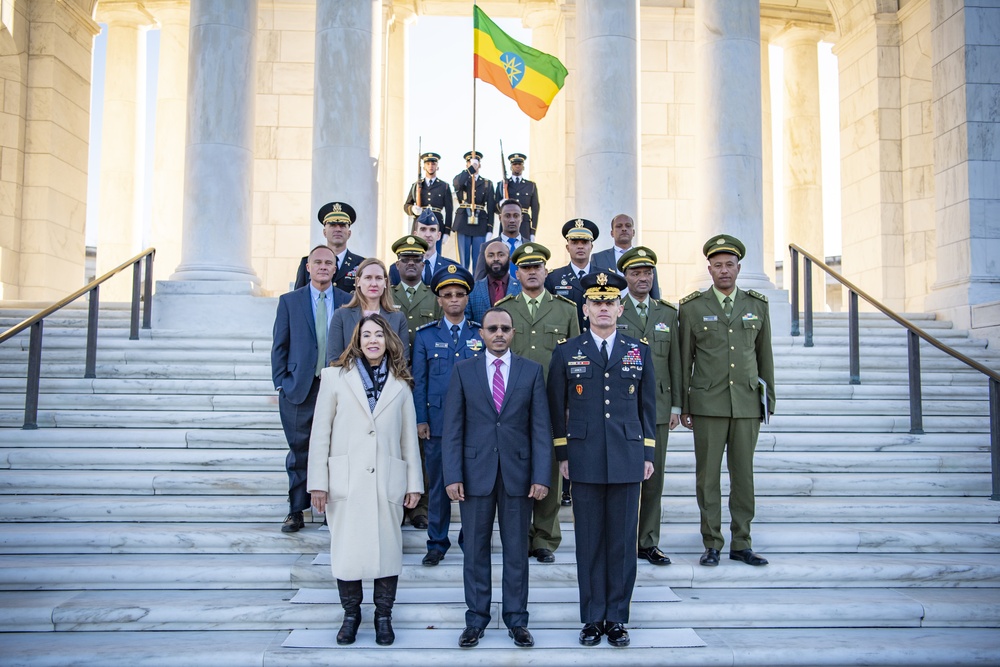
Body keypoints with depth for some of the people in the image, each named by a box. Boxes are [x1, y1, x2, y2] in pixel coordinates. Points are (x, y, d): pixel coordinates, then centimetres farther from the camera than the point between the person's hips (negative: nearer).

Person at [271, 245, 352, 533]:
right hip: (300, 388, 0)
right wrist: (281, 383, -1)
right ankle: (296, 511, 15)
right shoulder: (289, 301, 7)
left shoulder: (348, 302, 6)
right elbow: (280, 345, 6)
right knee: (299, 452, 5)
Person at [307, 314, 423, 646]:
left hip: (387, 481, 1)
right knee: (346, 550, 4)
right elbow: (320, 432, 2)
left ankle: (383, 616, 20)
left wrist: (414, 482, 6)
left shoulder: (400, 383, 9)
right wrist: (318, 482, -3)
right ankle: (351, 614, 22)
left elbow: (409, 436, 9)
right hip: (345, 480, -1)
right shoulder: (335, 376, 4)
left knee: (387, 549, 5)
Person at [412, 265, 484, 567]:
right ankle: (437, 543, 18)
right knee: (438, 484, 7)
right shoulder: (425, 335, 7)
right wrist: (420, 419, -1)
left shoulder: (481, 334, 7)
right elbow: (419, 380, 5)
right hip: (437, 422, 0)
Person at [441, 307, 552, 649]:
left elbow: (541, 427, 1)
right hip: (476, 473, 0)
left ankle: (516, 620, 21)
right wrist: (452, 476, -7)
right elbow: (453, 428, 1)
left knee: (517, 551, 8)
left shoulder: (532, 371, 4)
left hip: (518, 473, 0)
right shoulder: (463, 370, 4)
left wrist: (541, 476, -7)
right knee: (476, 550, 8)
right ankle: (476, 620, 20)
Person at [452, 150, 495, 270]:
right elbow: (458, 183, -19)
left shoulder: (487, 183, 11)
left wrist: (489, 230, -1)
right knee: (463, 259, 2)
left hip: (480, 224, 1)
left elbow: (490, 207, 6)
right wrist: (470, 168, -13)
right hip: (463, 223, -1)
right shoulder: (460, 179, 9)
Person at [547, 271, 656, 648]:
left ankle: (617, 618, 17)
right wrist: (562, 454, 4)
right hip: (584, 461, -1)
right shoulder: (566, 353, 5)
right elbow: (556, 408, 8)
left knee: (623, 541, 5)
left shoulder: (639, 351, 8)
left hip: (627, 460, 1)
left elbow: (648, 406, 10)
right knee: (589, 542, 5)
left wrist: (648, 454, 7)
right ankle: (592, 619, 16)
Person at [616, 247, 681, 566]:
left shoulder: (668, 313, 12)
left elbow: (675, 362, 12)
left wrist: (676, 405, 8)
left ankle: (648, 543, 16)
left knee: (653, 477, 6)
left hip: (657, 406, 3)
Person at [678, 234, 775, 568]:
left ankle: (741, 543, 17)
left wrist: (769, 400, 10)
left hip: (747, 403, 2)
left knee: (744, 474, 7)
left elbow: (765, 356, 12)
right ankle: (712, 544, 12)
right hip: (707, 403, -2)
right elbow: (684, 360, 3)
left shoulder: (757, 305, 8)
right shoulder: (692, 307, 1)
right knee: (708, 475, 2)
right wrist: (683, 406, 1)